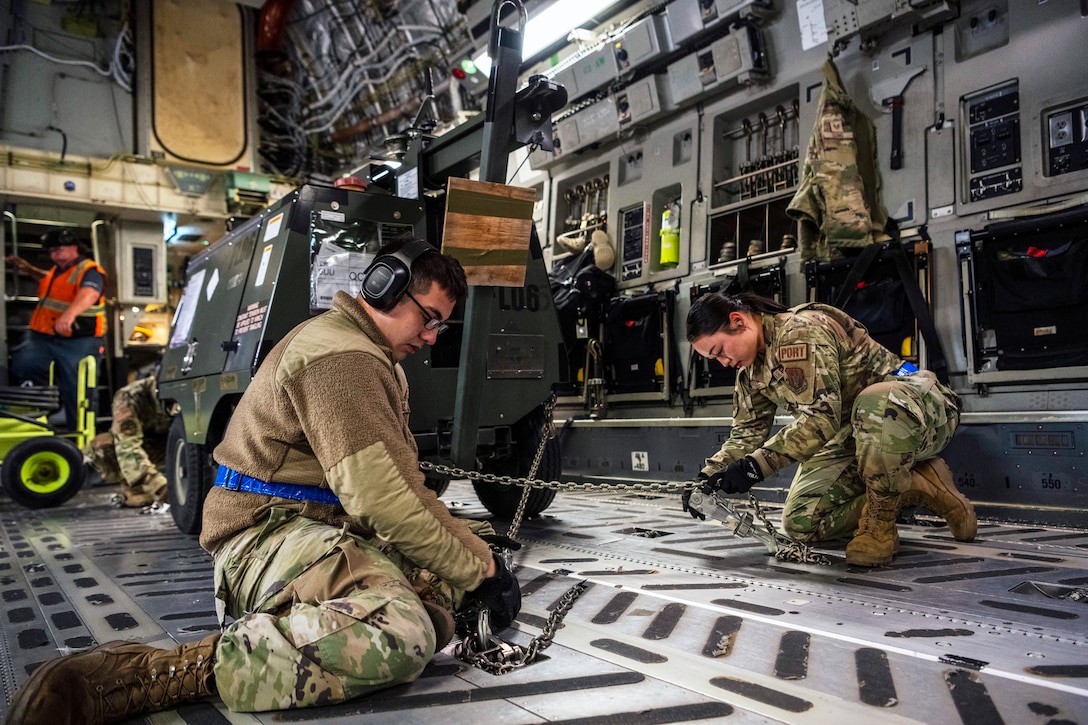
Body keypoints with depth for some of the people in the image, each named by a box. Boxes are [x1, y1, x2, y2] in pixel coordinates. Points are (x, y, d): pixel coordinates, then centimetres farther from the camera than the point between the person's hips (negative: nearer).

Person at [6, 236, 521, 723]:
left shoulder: (375, 361, 21)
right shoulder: (338, 355, -14)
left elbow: (399, 484, 22)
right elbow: (381, 496, -22)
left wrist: (468, 540, 10)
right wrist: (476, 566, -13)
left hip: (326, 527, 10)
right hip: (270, 529, -10)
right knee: (401, 637, -34)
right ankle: (155, 673, -26)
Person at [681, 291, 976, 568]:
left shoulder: (800, 329, -25)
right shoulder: (750, 372, 6)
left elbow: (820, 418, -32)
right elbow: (747, 433, 8)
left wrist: (755, 466, -34)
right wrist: (708, 476, -7)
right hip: (852, 437, 9)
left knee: (874, 405, -44)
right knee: (800, 523, -5)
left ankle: (880, 519, -20)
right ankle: (912, 488, 6)